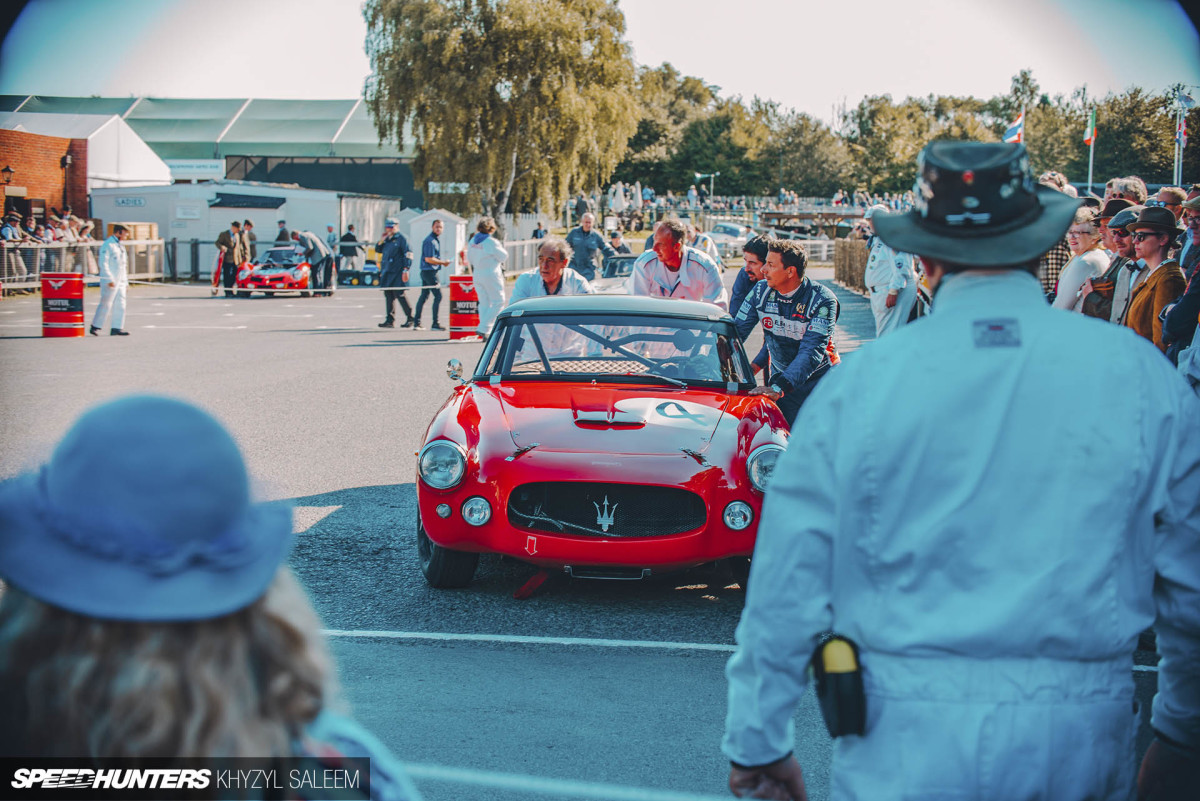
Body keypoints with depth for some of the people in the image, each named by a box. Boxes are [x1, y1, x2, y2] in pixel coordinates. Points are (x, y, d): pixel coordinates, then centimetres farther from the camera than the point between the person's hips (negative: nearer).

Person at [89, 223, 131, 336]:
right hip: (110, 281, -8)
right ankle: (95, 327, 1)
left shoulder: (121, 246, 19)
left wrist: (126, 282, 21)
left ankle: (117, 328, 6)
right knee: (106, 304, -7)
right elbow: (103, 263, -15)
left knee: (120, 305, 4)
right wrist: (109, 279, -21)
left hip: (120, 281, 8)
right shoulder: (108, 245, -8)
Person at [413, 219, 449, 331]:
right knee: (438, 296, -9)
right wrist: (443, 262, -13)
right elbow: (428, 259, -21)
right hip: (430, 272, -10)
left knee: (424, 296, 12)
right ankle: (435, 324, -8)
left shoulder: (437, 239, 16)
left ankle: (416, 322, 15)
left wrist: (442, 262, 8)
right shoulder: (430, 241, -16)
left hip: (426, 272, 10)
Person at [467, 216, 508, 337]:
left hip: (477, 274, 7)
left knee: (484, 303, 14)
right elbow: (504, 257, -7)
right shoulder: (491, 242, -16)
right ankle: (483, 328, -8)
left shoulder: (473, 241, 5)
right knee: (498, 302, 1)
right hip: (491, 274, -7)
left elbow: (469, 259, 14)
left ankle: (486, 332, 13)